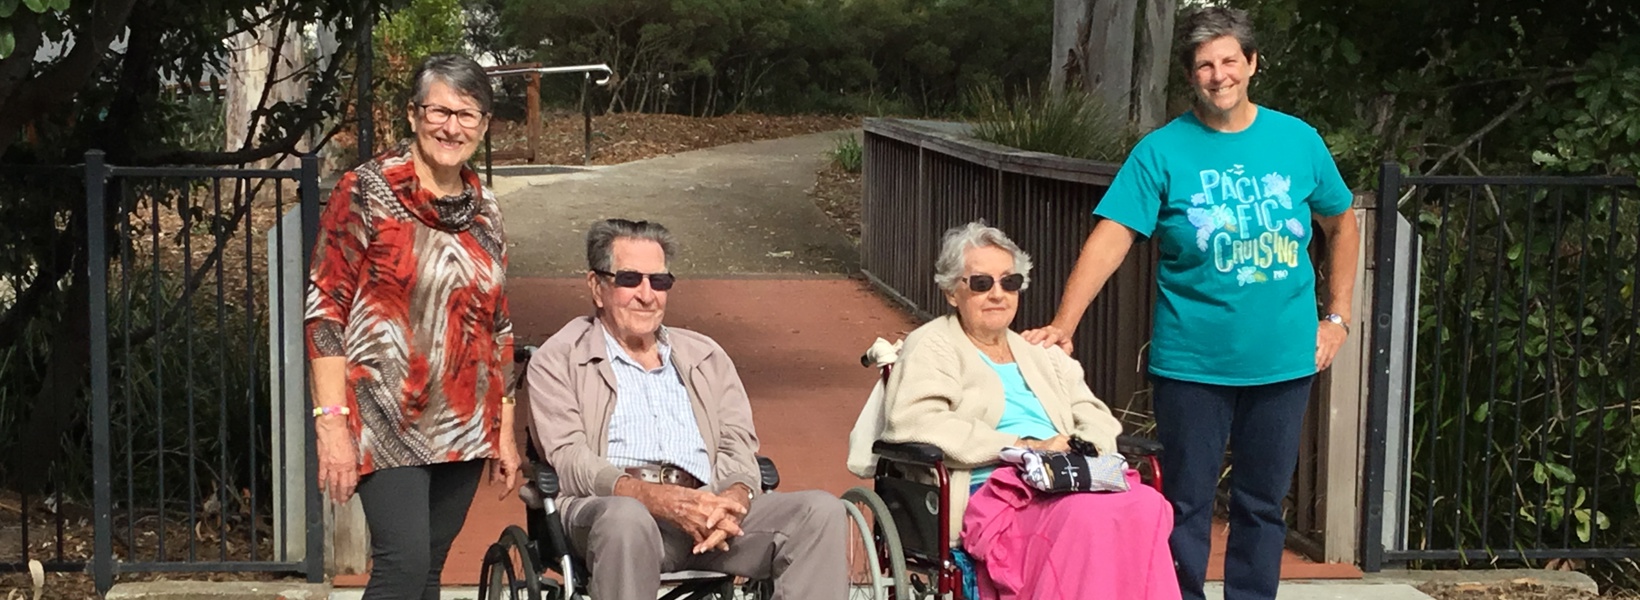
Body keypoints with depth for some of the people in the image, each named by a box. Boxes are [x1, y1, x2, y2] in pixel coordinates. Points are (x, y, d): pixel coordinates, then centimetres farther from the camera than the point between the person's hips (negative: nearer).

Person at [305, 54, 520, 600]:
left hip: (464, 429, 5)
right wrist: (331, 421, -16)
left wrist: (505, 429, 14)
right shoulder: (367, 193, -5)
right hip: (389, 423, -5)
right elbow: (325, 309, -9)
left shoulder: (483, 210, 10)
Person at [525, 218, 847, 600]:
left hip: (704, 507, 4)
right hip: (613, 504, -4)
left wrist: (734, 498, -11)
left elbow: (738, 446, 16)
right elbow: (570, 461, -2)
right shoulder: (557, 362, 13)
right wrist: (662, 500, -20)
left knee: (821, 511, -20)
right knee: (626, 518, -40)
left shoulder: (706, 357, 27)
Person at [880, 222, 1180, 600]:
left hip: (1068, 485, 6)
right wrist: (1023, 448, -12)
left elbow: (1096, 418, 25)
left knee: (1147, 506, -28)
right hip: (992, 494, -6)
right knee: (1090, 515, -36)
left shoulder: (1040, 352, 30)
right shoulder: (933, 346, 10)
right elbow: (911, 421, -8)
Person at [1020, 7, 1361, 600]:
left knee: (1263, 503, 12)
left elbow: (1341, 225, 16)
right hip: (1192, 365, -2)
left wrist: (1337, 317, 10)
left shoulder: (1298, 140, 3)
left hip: (1285, 361, 2)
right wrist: (1063, 324, -25)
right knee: (1186, 504, 6)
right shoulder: (1161, 151, -6)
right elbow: (1110, 238, -14)